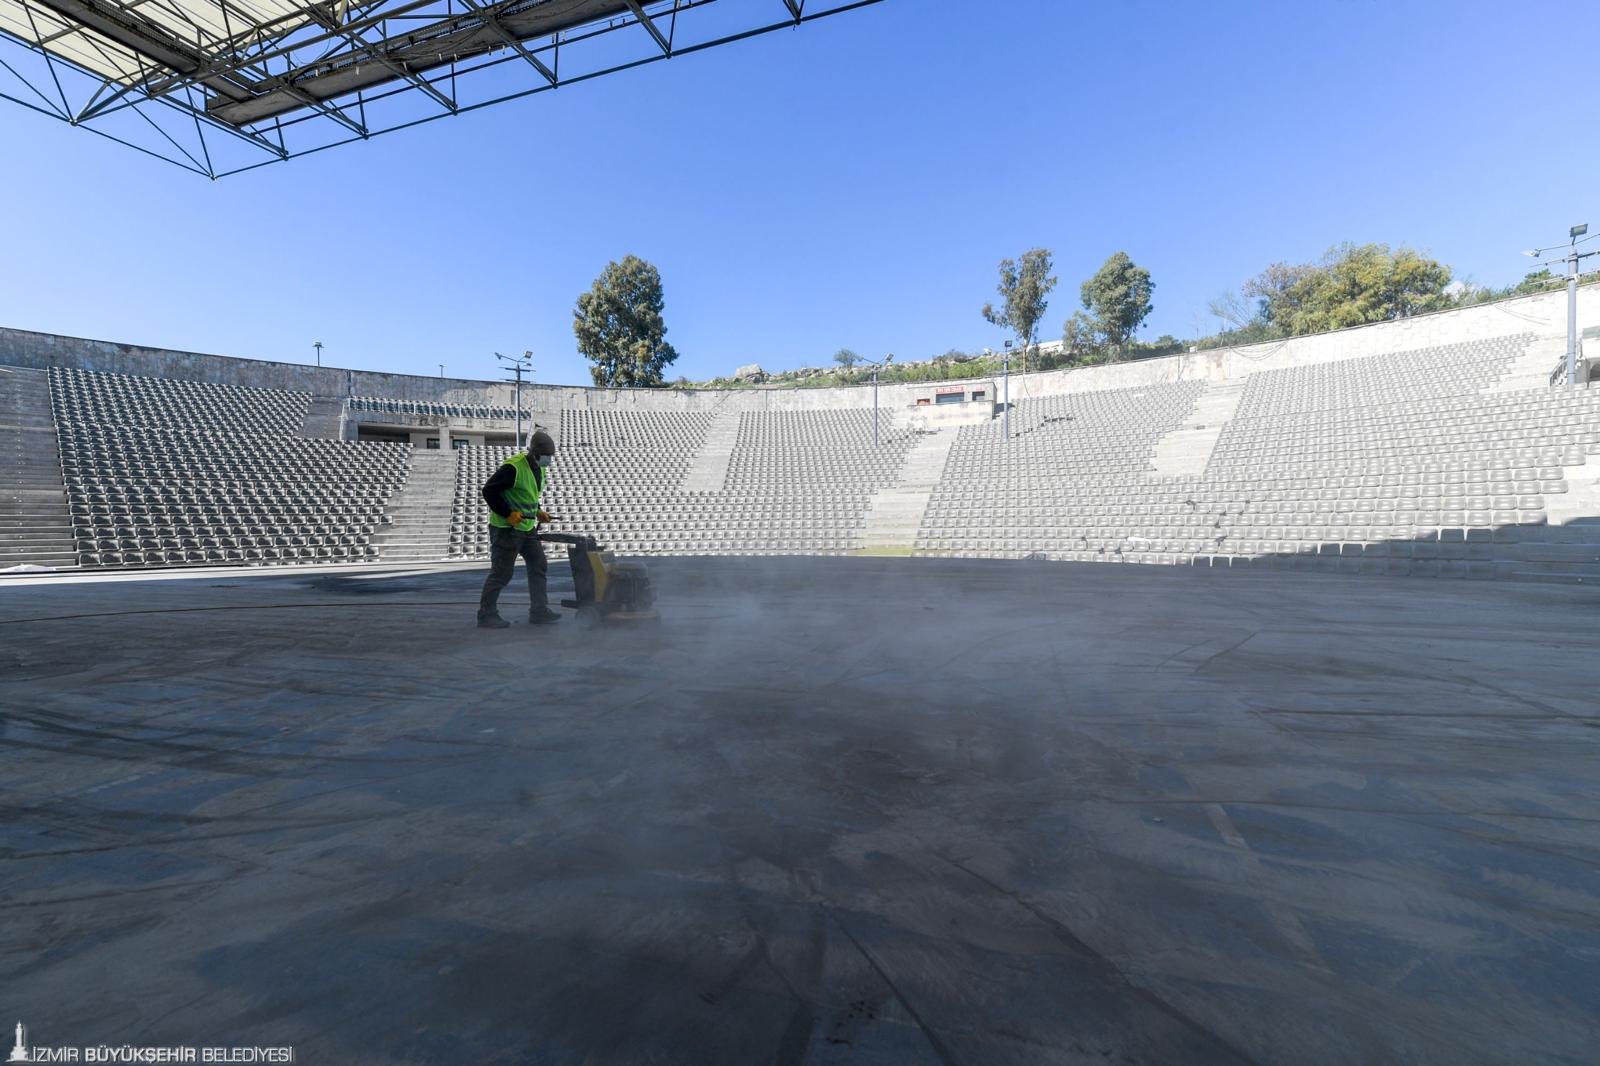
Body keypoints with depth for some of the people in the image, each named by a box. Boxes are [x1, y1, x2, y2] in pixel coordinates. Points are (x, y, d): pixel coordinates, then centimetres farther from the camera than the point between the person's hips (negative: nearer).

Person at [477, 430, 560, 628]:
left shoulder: (540, 469, 9)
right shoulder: (512, 468, -20)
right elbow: (488, 491, -19)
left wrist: (537, 512, 8)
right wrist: (508, 514, -21)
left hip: (527, 528, 9)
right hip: (505, 529, -9)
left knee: (539, 566, 9)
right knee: (501, 573, -3)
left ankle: (539, 611, 16)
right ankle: (486, 615, 10)